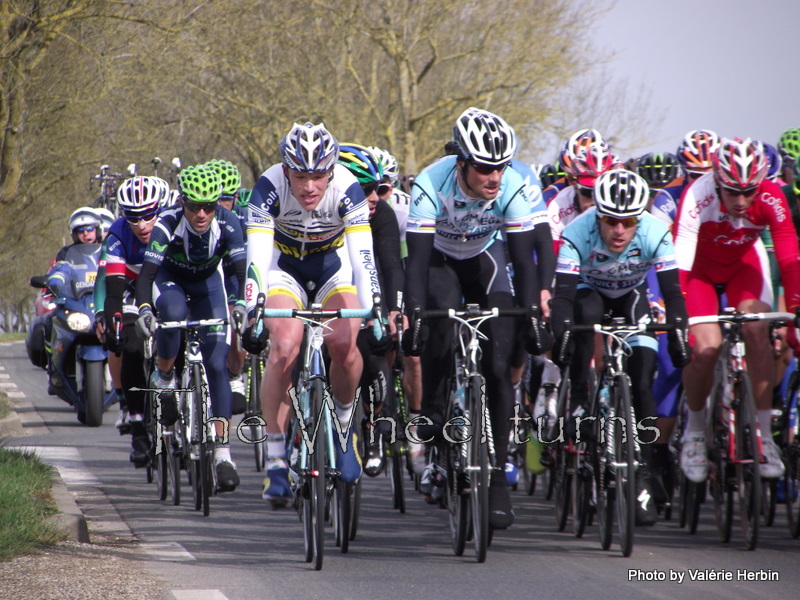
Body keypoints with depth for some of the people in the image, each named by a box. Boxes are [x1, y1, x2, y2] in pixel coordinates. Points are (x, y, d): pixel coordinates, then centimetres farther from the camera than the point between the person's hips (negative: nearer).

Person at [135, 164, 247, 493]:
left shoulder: (227, 224, -29)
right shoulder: (167, 225, -33)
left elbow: (242, 269, -35)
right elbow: (146, 273, -37)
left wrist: (241, 303, -54)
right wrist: (144, 309, -55)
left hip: (207, 283, 1)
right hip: (170, 278, -1)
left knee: (217, 362, -11)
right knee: (175, 314, -38)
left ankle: (223, 452, -10)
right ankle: (164, 380, -11)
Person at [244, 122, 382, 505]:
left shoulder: (346, 189, -29)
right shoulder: (270, 187, -29)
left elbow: (364, 258, -34)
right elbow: (256, 257, -34)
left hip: (334, 265, 1)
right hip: (285, 268, 0)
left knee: (343, 344, -24)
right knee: (285, 347, -24)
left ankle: (344, 427, 5)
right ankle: (275, 461, -15)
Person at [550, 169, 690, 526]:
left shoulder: (655, 234, -30)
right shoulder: (578, 234, -33)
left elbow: (672, 292, -31)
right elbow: (563, 294, -37)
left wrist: (678, 333, -45)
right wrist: (561, 336, -52)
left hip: (632, 298, 1)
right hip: (591, 292, -1)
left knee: (642, 385, -14)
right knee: (586, 313, -38)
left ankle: (642, 478, -7)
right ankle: (579, 403, -23)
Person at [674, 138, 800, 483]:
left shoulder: (771, 199, -29)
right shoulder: (698, 198, -36)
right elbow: (680, 264, -39)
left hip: (743, 264, 2)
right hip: (701, 268, -2)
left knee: (757, 328, -23)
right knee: (706, 346, -20)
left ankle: (763, 434, -15)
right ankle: (694, 431, 6)